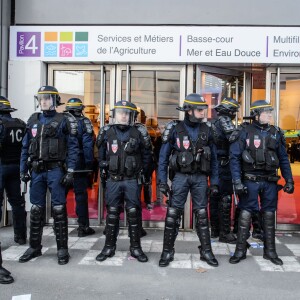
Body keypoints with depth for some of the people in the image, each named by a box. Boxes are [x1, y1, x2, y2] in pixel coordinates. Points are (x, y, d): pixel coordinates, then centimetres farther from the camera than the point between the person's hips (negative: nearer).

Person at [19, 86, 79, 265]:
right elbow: (26, 147, 14)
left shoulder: (64, 120, -2)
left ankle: (63, 249, 10)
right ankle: (34, 247, 23)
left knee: (59, 210, 0)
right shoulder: (33, 120, 12)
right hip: (37, 171, 5)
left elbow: (73, 147, -6)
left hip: (56, 170, -5)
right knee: (36, 210, 10)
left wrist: (70, 172, -12)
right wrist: (24, 170, 8)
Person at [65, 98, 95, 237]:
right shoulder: (84, 122, -5)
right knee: (81, 195, 3)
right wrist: (89, 164, -6)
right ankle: (83, 227, 6)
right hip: (79, 165, -3)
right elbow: (87, 145, -10)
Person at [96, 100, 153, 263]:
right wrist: (103, 173, 12)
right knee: (112, 214, 8)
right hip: (113, 180, 2)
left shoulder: (139, 132, -4)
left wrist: (145, 175, 5)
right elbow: (101, 156, 11)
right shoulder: (106, 132, 1)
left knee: (134, 213, 4)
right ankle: (109, 247, 20)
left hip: (132, 180, -1)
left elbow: (146, 156, 3)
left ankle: (136, 247, 15)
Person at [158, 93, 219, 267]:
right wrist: (163, 181, -7)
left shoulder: (207, 129, 3)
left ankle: (206, 251, 20)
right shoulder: (175, 129, -4)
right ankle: (168, 252, 12)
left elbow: (213, 158, 7)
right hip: (180, 176, -2)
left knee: (202, 214, 7)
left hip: (200, 177, 2)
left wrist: (214, 182, 3)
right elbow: (163, 157, -1)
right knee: (173, 214, 0)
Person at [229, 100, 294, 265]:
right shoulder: (244, 132, -5)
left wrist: (289, 181, 6)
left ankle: (270, 251, 23)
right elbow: (234, 158, -7)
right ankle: (240, 250, 13)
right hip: (250, 181, -3)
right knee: (245, 214, 1)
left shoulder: (275, 133, 7)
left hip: (270, 181, 4)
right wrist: (237, 182, -13)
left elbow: (283, 158, 11)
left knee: (269, 215, 10)